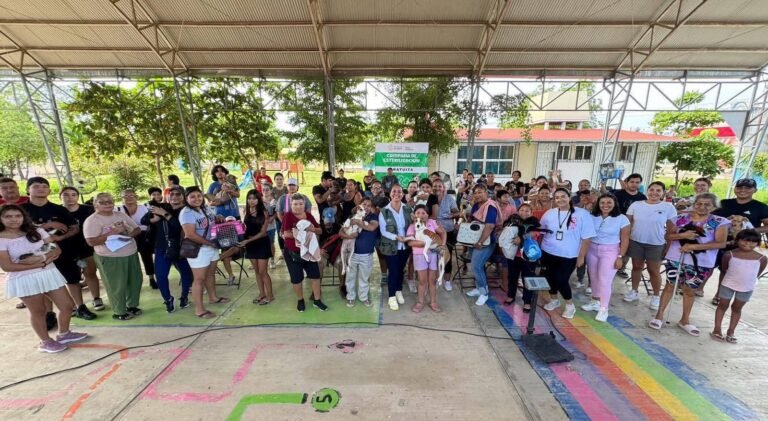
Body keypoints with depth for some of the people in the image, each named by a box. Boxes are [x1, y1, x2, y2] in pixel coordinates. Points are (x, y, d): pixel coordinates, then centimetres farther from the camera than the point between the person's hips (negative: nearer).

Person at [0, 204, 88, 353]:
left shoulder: (37, 232, 3)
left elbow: (57, 250, 1)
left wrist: (42, 257, -17)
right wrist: (40, 264, -14)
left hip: (49, 274, 4)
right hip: (23, 280, -4)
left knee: (68, 305, 8)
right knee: (38, 311, 10)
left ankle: (64, 334, 30)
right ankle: (45, 342, 30)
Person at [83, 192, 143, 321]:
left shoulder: (121, 215, 7)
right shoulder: (92, 220, -9)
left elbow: (137, 229, 9)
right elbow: (91, 242, -17)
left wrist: (129, 234, -11)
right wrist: (112, 233, -23)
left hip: (131, 254, 6)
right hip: (110, 258, -5)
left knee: (135, 281, 13)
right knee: (117, 286, 4)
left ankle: (132, 305, 31)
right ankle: (119, 312, 19)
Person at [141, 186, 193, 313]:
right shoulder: (161, 207, 2)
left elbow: (180, 226, -24)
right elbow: (143, 220, 7)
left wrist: (165, 214, -23)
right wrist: (153, 219, -14)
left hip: (181, 249, -2)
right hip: (162, 248, 2)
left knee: (186, 272, 9)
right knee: (160, 275, -1)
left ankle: (184, 297, 32)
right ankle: (168, 300, 22)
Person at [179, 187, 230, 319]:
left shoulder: (205, 209, 6)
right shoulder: (186, 213, -18)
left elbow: (212, 224, 21)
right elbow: (190, 235, -25)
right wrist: (210, 243, -19)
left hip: (212, 247, 8)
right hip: (198, 249, -8)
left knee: (210, 274, 21)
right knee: (199, 279, 0)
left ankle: (213, 297, 38)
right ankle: (199, 309, 10)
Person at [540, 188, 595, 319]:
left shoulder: (582, 214, -10)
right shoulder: (549, 213, 0)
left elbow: (587, 237, -8)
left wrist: (581, 256, -8)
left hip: (568, 256, -3)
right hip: (548, 253, 4)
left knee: (561, 281, -4)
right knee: (550, 278, 14)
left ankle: (570, 305, 23)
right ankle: (554, 300, 39)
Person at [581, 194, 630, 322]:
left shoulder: (622, 219, -5)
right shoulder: (592, 217, 1)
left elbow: (625, 240, -5)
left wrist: (620, 257, -10)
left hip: (610, 252, -3)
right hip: (592, 250, 3)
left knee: (604, 280, -5)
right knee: (594, 278, 13)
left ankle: (603, 309, 7)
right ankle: (595, 302, 30)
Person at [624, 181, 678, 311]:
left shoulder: (668, 207, -3)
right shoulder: (636, 205, -1)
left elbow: (672, 228, 1)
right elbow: (628, 223, 4)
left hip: (656, 244, -1)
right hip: (636, 242, 1)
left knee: (654, 271, 7)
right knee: (637, 267, 12)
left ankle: (656, 297, 23)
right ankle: (633, 291, 25)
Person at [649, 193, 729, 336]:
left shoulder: (720, 222, -2)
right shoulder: (680, 218, -1)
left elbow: (721, 243, -9)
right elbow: (668, 236, 2)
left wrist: (694, 246, -18)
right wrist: (682, 235, -18)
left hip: (701, 263, 0)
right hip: (676, 258, 0)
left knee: (690, 291, 13)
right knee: (670, 286, 9)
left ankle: (684, 320, 28)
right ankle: (659, 315, 17)